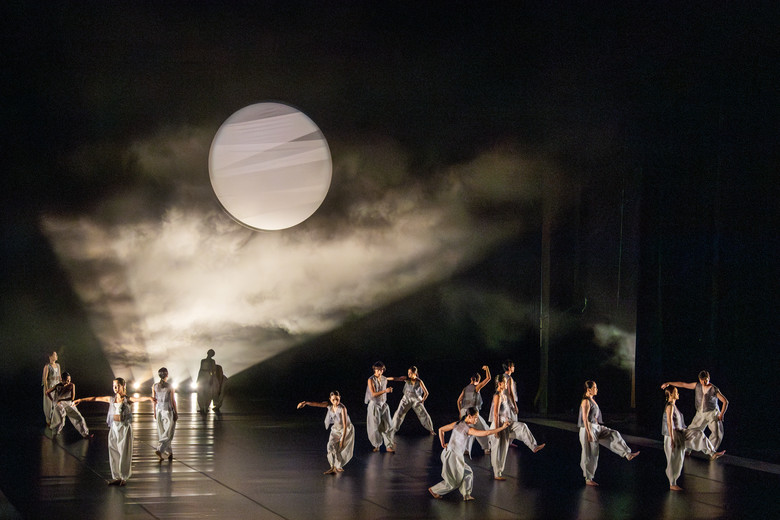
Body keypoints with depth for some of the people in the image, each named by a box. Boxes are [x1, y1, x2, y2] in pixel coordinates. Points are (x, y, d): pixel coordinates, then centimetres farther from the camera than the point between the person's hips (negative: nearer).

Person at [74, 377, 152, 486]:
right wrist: (81, 400, 16)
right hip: (113, 427, 4)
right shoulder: (111, 399, 7)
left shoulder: (127, 399, -4)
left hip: (125, 427, -4)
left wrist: (149, 398, -41)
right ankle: (116, 477, 12)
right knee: (113, 452, 4)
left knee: (124, 452, 0)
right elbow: (95, 399, 12)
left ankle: (124, 477, 8)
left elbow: (139, 399, -21)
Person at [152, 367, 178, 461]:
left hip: (159, 410, 4)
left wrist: (155, 412, 14)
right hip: (168, 411, -4)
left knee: (162, 432, 13)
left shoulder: (154, 386, -3)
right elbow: (173, 401, -8)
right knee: (168, 433, 0)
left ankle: (168, 453, 18)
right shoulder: (170, 386, -13)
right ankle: (160, 450, -18)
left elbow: (154, 400, 3)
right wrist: (176, 413, 1)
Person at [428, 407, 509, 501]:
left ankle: (466, 494, 19)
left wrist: (443, 444, 11)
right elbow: (486, 433, -24)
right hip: (453, 456, -8)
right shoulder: (468, 429, -19)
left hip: (447, 453, 8)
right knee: (454, 482, 11)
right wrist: (502, 428, -20)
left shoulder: (457, 424, 4)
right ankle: (434, 490, 21)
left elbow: (441, 430, 10)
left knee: (468, 473, 17)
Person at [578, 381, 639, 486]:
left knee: (614, 435, 2)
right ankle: (588, 479, 5)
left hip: (596, 428, 10)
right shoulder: (586, 401, -17)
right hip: (589, 429, -10)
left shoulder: (592, 400, 13)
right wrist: (589, 433, -24)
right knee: (590, 455, -3)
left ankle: (627, 455, 3)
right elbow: (585, 418, -21)